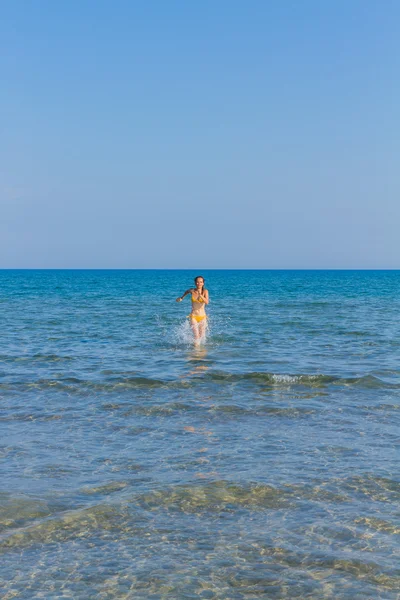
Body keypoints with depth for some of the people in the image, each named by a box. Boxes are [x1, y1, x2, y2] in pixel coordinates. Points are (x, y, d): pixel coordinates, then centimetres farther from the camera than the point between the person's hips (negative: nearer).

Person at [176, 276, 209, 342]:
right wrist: (182, 297, 32)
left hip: (202, 316, 0)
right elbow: (187, 291, 20)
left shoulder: (205, 291, -9)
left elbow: (207, 302, -23)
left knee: (201, 336, 14)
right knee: (196, 335, -17)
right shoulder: (192, 290, -4)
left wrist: (200, 295, -35)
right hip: (193, 316, 0)